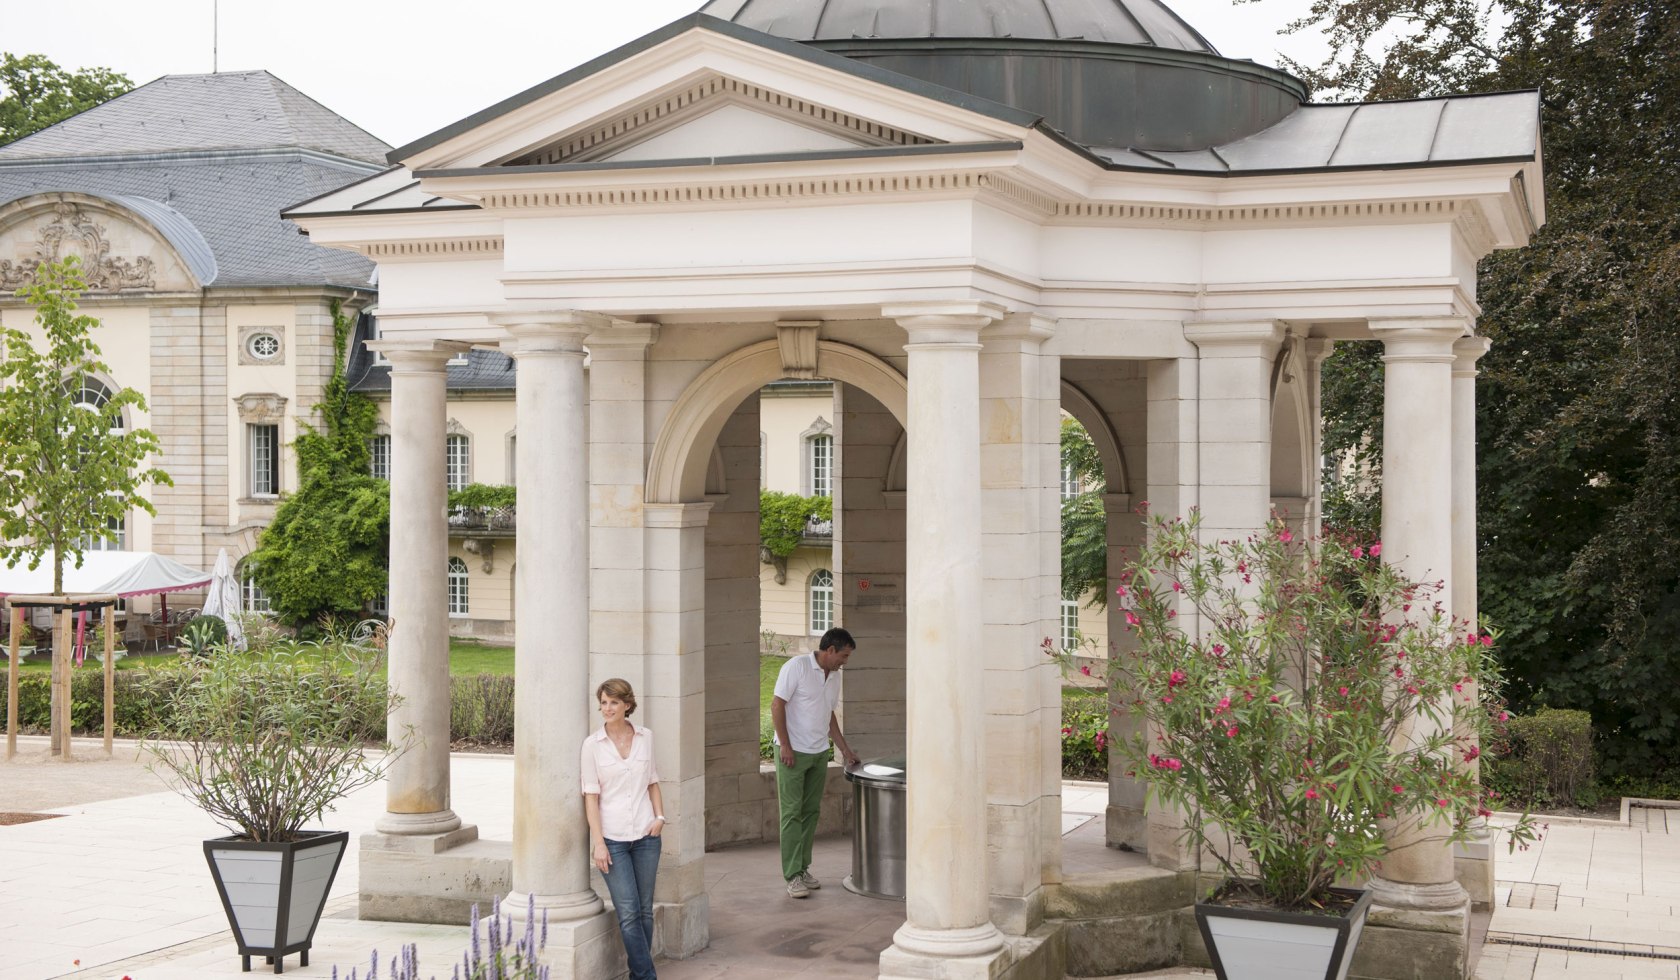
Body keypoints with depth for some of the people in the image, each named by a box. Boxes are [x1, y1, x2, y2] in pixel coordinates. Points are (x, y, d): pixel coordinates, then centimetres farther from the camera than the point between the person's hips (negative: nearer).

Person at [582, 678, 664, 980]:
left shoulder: (645, 737, 6)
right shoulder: (593, 744, -3)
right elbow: (591, 796, -3)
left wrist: (660, 815, 0)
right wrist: (598, 842, -8)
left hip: (645, 835, 3)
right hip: (612, 838, -3)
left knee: (644, 910, 6)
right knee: (629, 912, -8)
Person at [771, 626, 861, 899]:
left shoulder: (834, 676, 10)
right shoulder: (796, 667, -12)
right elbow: (777, 705, -14)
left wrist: (845, 749, 17)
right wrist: (785, 746, -17)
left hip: (819, 753, 7)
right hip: (792, 753, -7)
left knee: (811, 812, 9)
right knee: (792, 813, -6)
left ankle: (803, 868, 17)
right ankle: (793, 876, -7)